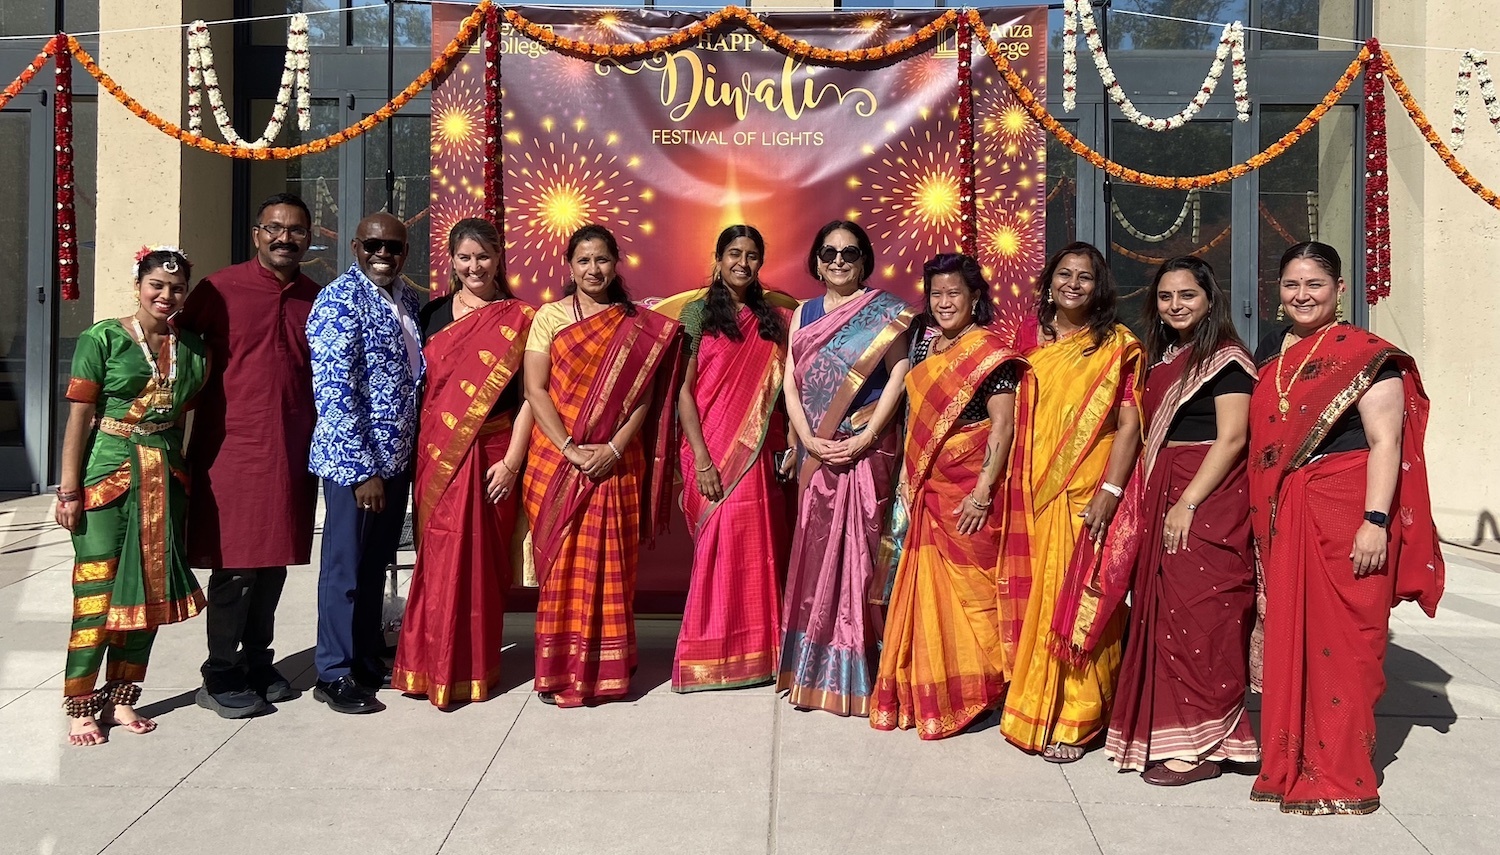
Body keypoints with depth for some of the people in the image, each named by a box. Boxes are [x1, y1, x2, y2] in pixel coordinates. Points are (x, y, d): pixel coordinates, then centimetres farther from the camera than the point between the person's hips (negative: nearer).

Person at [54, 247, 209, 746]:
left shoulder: (192, 349, 7)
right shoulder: (102, 339, -5)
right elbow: (80, 417, -6)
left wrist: (176, 471, 7)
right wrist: (69, 490, -9)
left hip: (166, 479, 5)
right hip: (108, 475, -5)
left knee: (149, 591, 9)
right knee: (97, 592, -3)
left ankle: (120, 699, 23)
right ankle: (81, 708, 9)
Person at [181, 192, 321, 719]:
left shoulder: (315, 299, 9)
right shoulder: (219, 290, -3)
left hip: (292, 452, 4)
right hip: (232, 447, -4)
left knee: (274, 561, 12)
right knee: (234, 565, -1)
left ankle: (258, 663, 27)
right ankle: (220, 678, 13)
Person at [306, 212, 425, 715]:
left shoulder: (406, 300, 10)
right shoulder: (340, 301, -13)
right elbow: (334, 391, -19)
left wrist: (403, 457, 13)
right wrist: (363, 468, -20)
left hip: (397, 457, 7)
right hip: (354, 461, -7)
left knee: (377, 563, 17)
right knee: (347, 566, 4)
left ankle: (370, 660, 30)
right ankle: (334, 675, 17)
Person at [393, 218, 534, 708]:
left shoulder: (517, 319, 1)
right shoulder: (433, 314, 11)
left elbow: (527, 395, -5)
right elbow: (420, 384, 12)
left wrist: (512, 460, -12)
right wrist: (417, 453, 5)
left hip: (489, 454, -3)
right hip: (437, 454, 3)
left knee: (481, 560, 2)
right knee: (438, 556, 5)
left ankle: (476, 670, 15)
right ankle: (432, 666, 18)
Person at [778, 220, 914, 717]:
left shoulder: (885, 311, 3)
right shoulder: (804, 314, 14)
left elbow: (898, 376, -7)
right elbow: (791, 382, 7)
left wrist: (865, 438, -16)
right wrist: (808, 439, -7)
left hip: (866, 448, -4)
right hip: (815, 452, 4)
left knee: (858, 549, -3)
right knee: (816, 550, 6)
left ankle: (857, 673, 6)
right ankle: (813, 671, 16)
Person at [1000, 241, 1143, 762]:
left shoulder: (1117, 346, 0)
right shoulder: (1030, 337, 11)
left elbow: (1129, 422, -6)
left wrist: (1111, 489, -15)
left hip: (1087, 496, -3)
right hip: (1032, 490, 4)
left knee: (1077, 604, -3)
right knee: (1032, 599, 7)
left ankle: (1072, 722, 7)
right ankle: (1030, 707, 21)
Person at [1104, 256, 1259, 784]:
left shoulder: (1224, 359, -6)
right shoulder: (1161, 359, 17)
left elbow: (1231, 439, -14)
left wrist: (1187, 503, -19)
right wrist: (1146, 500, 9)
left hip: (1209, 499, -8)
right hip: (1162, 498, 8)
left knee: (1199, 613, -6)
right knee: (1164, 613, 9)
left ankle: (1201, 745, 2)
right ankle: (1169, 734, 18)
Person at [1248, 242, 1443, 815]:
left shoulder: (1366, 355, -5)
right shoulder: (1271, 352, 14)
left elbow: (1385, 443, -11)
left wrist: (1375, 521, -19)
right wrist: (1261, 516, 17)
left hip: (1345, 511, -6)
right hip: (1282, 518, 6)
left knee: (1340, 638, -2)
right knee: (1288, 638, 9)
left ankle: (1341, 775, 11)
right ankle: (1291, 762, 21)